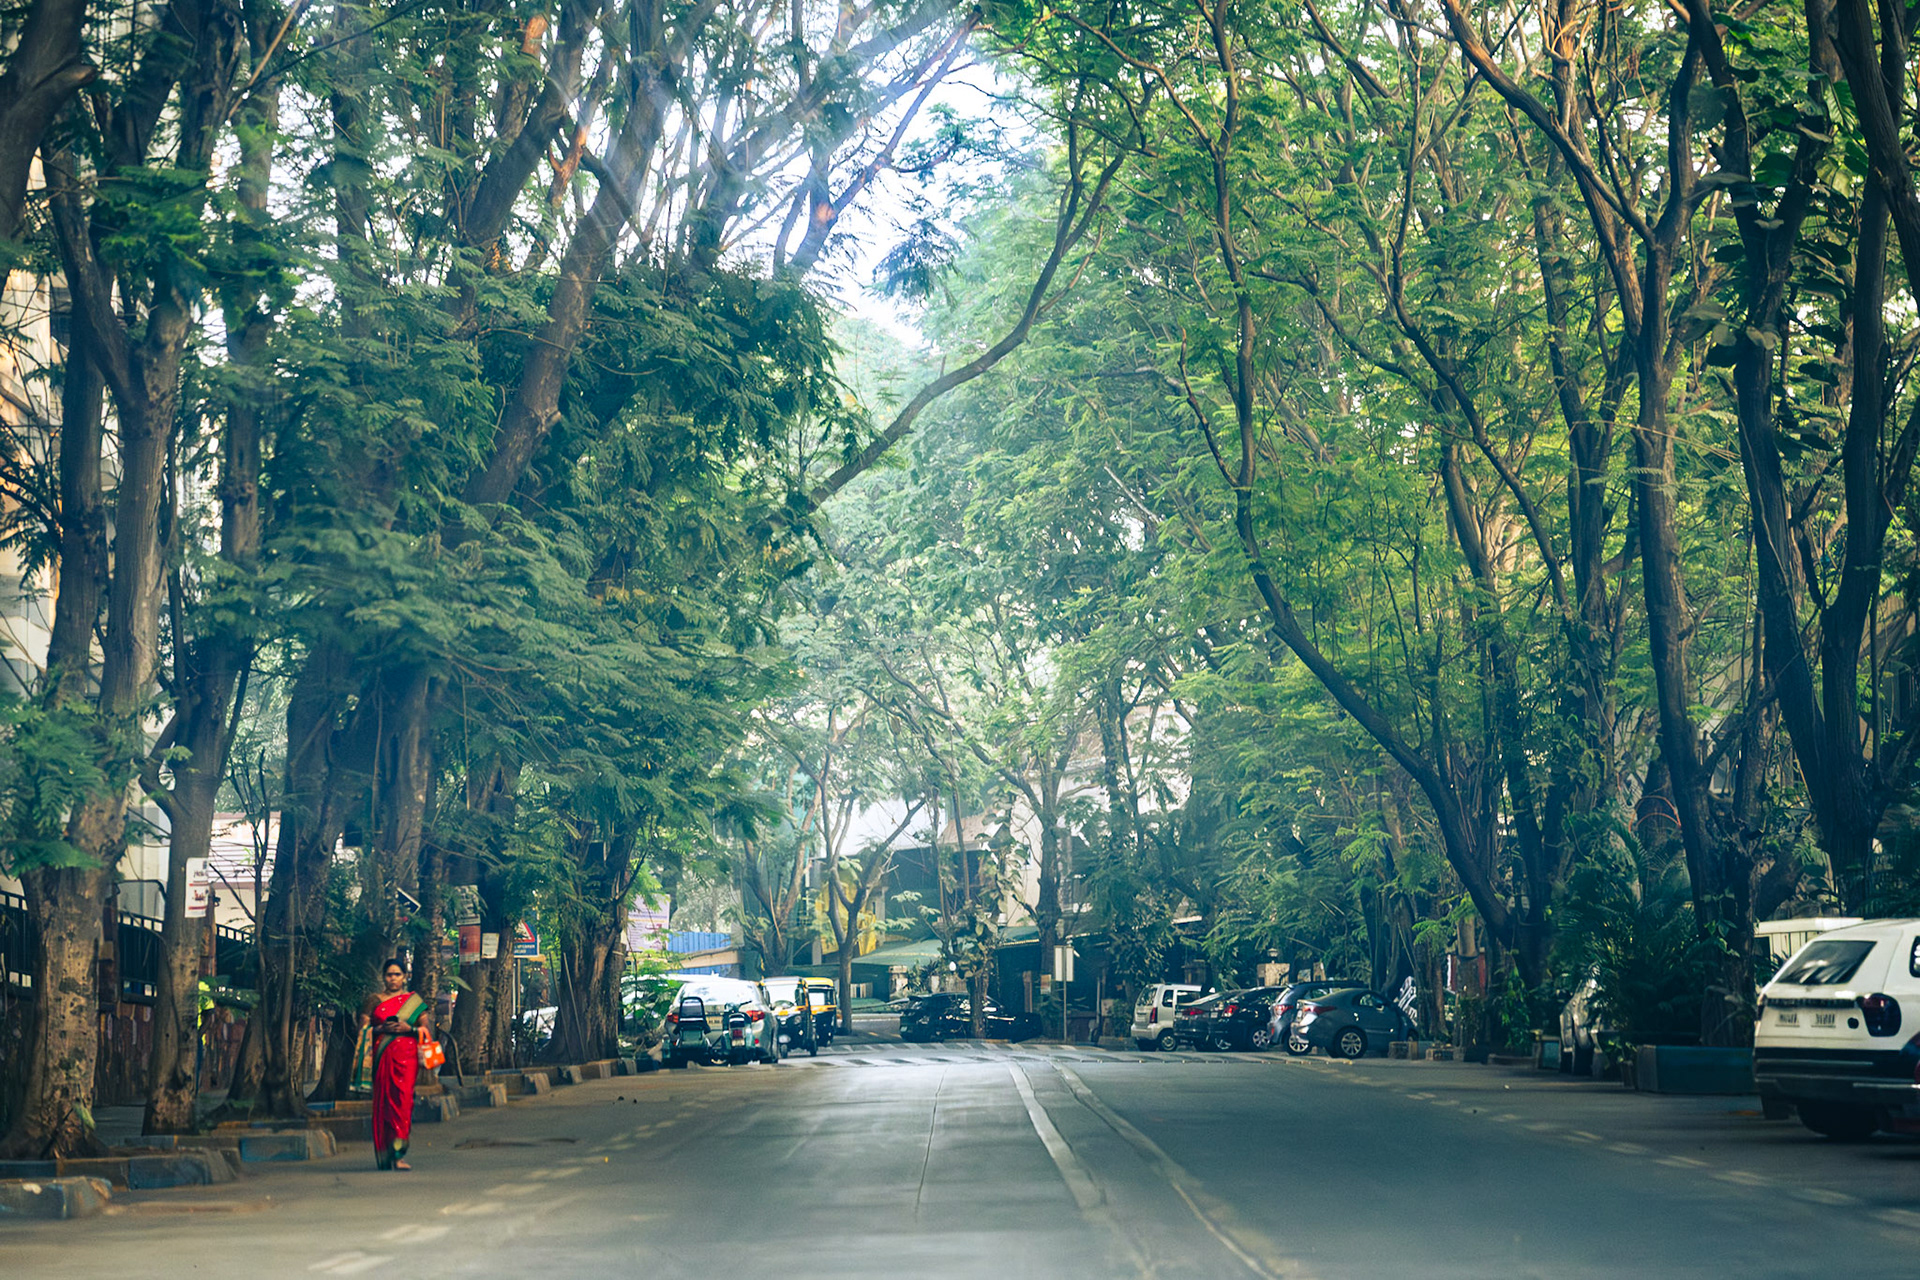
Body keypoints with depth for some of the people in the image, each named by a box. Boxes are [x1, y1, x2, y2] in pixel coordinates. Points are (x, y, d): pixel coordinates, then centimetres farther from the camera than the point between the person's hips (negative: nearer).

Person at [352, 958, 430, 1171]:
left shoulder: (414, 1000, 12)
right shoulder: (374, 1000, 12)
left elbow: (428, 1030, 8)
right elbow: (362, 1030, 7)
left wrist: (409, 1028, -10)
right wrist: (381, 1029, -9)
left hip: (406, 1056, -1)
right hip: (381, 1057, 1)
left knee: (403, 1100, -15)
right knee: (383, 1103, -1)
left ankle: (398, 1154, -19)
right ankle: (384, 1155, 9)